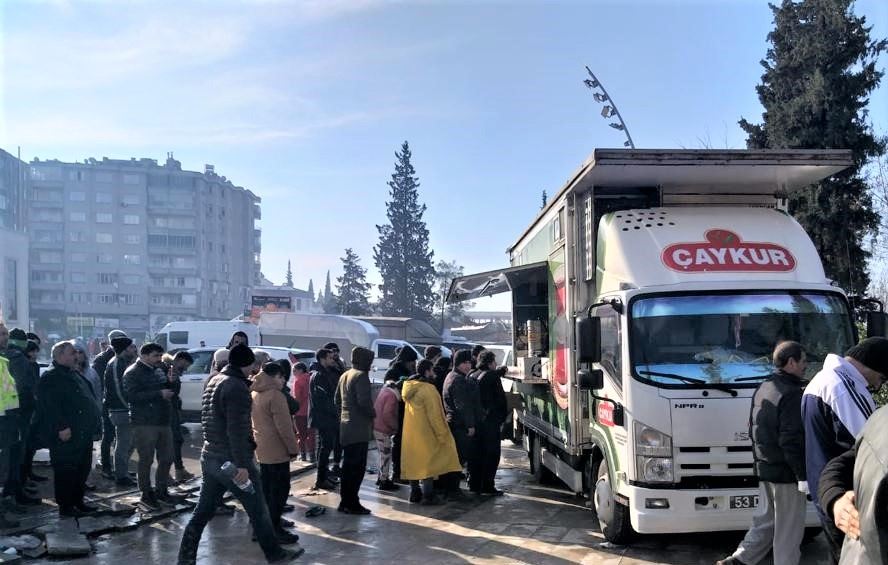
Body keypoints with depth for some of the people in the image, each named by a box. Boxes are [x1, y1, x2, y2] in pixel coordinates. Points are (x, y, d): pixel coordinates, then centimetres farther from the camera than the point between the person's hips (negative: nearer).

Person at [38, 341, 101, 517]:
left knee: (83, 468, 15)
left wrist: (95, 421, 18)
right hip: (66, 436, -10)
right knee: (66, 470, -3)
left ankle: (77, 501, 25)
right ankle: (65, 506, 5)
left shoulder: (75, 375, 19)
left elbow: (88, 401, 24)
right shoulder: (50, 378, -12)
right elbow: (50, 406, -21)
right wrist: (61, 428, -25)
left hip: (84, 434, 10)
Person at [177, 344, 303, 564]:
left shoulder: (213, 382, 12)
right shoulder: (237, 387, -18)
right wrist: (242, 465, -23)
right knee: (258, 511, 6)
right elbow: (236, 429, -23)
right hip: (232, 461, -9)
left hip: (210, 458, 9)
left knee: (202, 513, 11)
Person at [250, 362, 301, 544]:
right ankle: (274, 529, 0)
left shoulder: (254, 394, 10)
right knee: (280, 490, -2)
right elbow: (284, 427, -20)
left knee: (265, 489, 16)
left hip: (261, 450, 9)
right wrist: (293, 447, -11)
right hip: (277, 451, -9)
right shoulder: (275, 396, -18)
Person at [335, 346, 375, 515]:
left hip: (345, 426, 9)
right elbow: (364, 401, -21)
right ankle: (352, 503, -4)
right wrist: (372, 414, -6)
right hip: (359, 427, -9)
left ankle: (345, 501, 20)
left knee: (348, 465, 14)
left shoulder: (345, 375, 16)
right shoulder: (361, 376, -13)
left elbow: (337, 399, 21)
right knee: (357, 467, -6)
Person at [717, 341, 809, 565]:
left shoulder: (763, 389, 11)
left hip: (765, 468, 9)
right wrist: (804, 476, -19)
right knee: (789, 529, 2)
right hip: (787, 473, -9)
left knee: (769, 521, 19)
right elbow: (791, 440, -23)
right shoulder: (791, 393, -18)